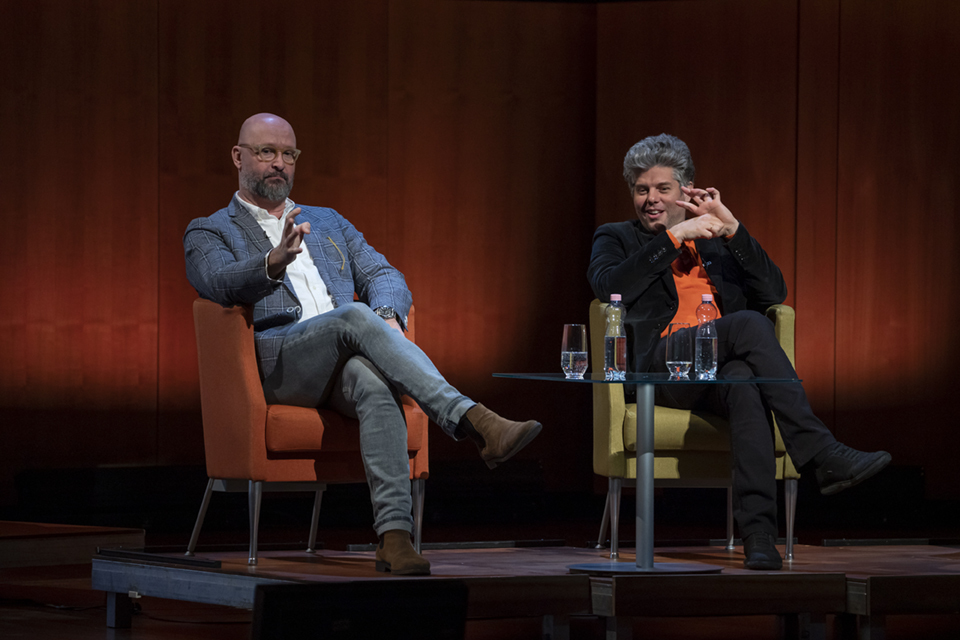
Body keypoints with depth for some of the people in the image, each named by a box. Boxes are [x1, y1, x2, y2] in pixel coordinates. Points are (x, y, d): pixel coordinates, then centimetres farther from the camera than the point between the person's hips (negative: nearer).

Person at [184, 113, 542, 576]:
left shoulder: (328, 222, 33)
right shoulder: (209, 233, 18)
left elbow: (383, 275, 20)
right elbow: (221, 282, -6)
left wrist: (387, 316, -5)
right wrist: (272, 263, -28)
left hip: (344, 362, 3)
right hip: (277, 360, -3)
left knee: (374, 384, -36)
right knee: (356, 317, -35)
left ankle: (394, 534, -49)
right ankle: (472, 420, -49)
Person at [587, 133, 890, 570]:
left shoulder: (718, 242, 30)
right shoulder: (617, 239, 22)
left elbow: (774, 293, 14)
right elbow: (609, 287, -3)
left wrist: (731, 229, 5)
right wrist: (674, 236, -4)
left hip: (719, 368, 3)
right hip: (659, 364, -3)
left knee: (744, 383, -39)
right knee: (749, 324, -33)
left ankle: (758, 532, -49)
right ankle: (822, 455, -39)